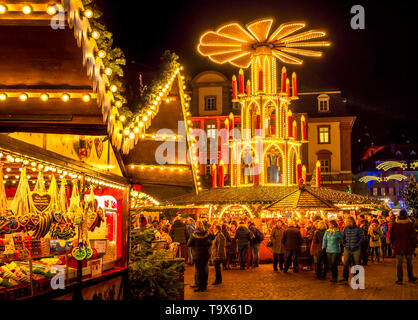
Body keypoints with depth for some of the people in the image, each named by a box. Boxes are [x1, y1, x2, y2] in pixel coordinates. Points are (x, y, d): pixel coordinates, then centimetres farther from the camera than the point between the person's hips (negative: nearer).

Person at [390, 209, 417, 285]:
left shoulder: (394, 224, -4)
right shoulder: (410, 224, -8)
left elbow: (391, 235, 5)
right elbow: (413, 236, -6)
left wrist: (392, 243, 19)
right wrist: (414, 245, 4)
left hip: (398, 247, 0)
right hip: (408, 247, 0)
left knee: (399, 263, 1)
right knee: (409, 262, 15)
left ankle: (400, 279, -1)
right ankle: (410, 278, 27)